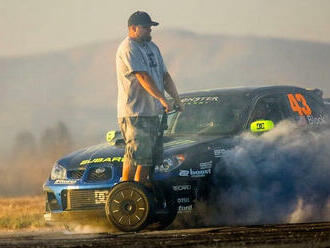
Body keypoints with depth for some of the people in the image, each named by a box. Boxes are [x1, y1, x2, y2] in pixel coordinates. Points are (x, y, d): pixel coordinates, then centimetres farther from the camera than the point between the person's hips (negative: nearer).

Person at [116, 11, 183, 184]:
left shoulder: (152, 47, 19)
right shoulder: (128, 48, -11)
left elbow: (164, 76, 21)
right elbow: (143, 77, -20)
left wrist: (176, 99, 11)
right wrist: (162, 98, -26)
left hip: (152, 112, 9)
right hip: (134, 113, -9)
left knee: (150, 156, 9)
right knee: (135, 156, -12)